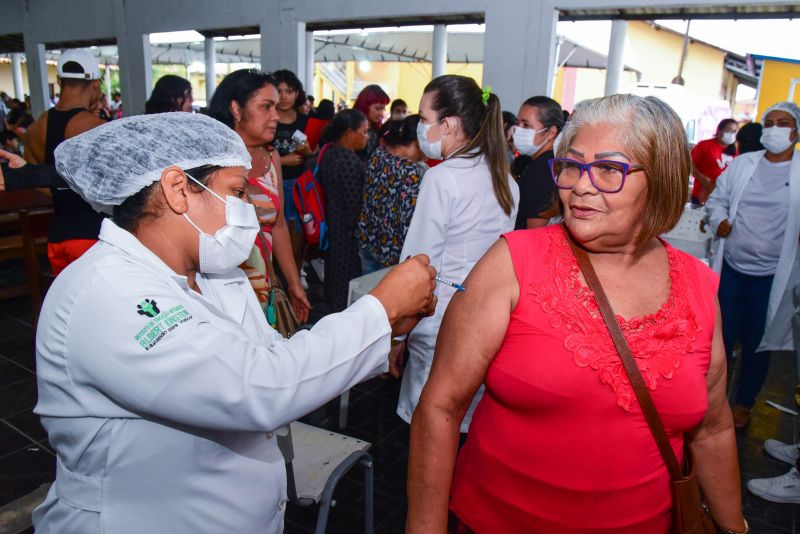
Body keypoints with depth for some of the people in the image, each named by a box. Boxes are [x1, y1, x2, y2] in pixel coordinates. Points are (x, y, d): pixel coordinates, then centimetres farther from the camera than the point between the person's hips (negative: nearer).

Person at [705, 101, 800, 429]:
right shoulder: (741, 164, 5)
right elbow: (717, 199, 11)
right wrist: (719, 219, -9)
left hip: (772, 275, -2)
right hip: (730, 267, 2)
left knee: (756, 342, 10)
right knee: (721, 335, 11)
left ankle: (744, 404, 31)